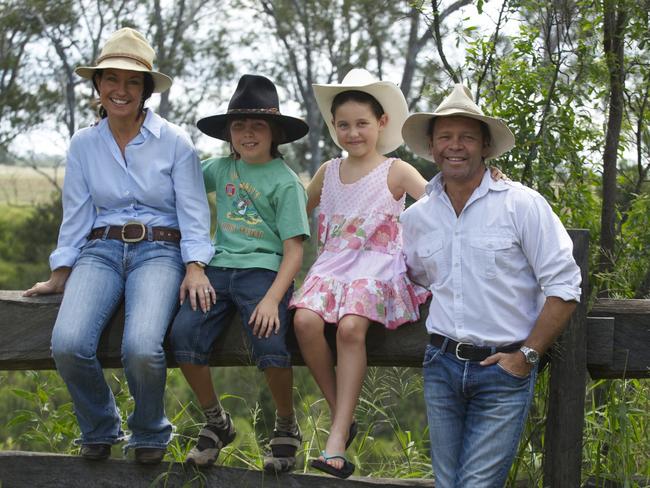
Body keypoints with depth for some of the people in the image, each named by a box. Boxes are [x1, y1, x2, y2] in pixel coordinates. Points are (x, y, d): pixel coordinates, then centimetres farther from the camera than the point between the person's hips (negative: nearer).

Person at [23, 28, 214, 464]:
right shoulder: (84, 144, 9)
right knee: (68, 345, -26)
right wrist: (60, 276, 9)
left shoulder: (174, 142, 1)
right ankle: (100, 429, 5)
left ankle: (150, 433, 2)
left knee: (141, 347, -31)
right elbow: (76, 215, 13)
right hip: (101, 251, 3)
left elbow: (193, 212, 0)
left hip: (159, 251, -2)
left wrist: (195, 268, -13)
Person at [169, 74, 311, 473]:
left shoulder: (285, 181, 1)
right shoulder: (222, 169, 15)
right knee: (184, 334, -21)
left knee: (270, 346, -29)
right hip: (221, 266, 4)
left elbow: (294, 249, -5)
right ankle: (216, 422, 2)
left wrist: (272, 298, -18)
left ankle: (287, 427, 0)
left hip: (264, 270, -4)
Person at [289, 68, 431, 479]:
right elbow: (297, 213, 31)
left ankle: (338, 438, -29)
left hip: (377, 268, -4)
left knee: (351, 326, -32)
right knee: (305, 319, -27)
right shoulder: (328, 172, 16)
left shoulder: (395, 172, 3)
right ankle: (342, 418, -12)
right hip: (332, 264, 4)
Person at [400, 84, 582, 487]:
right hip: (441, 366, 5)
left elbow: (564, 286, -8)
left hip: (504, 371, -5)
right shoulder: (416, 217, 7)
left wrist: (527, 355, -10)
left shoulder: (522, 205, -7)